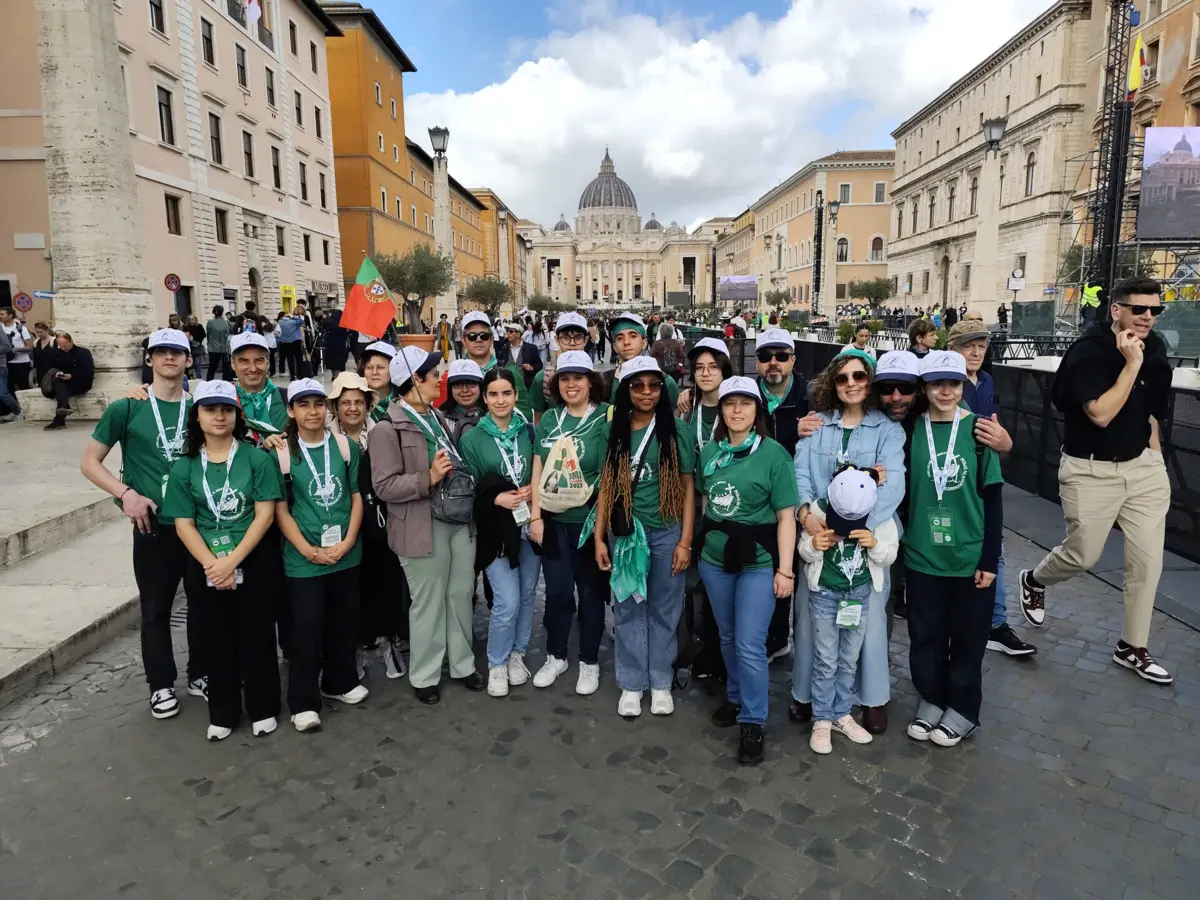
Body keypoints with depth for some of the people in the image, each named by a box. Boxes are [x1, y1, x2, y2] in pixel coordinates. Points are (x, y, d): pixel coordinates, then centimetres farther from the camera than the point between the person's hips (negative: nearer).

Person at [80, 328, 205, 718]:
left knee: (203, 603, 12)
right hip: (154, 526, -2)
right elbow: (89, 462, 0)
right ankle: (161, 684, 26)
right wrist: (126, 493, -14)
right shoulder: (126, 408, -3)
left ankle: (200, 674, 31)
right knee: (155, 609, 9)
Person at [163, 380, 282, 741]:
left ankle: (263, 709, 23)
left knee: (257, 638, 7)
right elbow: (184, 524, -2)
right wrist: (212, 564, -15)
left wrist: (232, 561, -16)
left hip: (253, 562, -2)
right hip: (204, 567, 2)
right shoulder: (183, 468, 1)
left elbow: (265, 515, -10)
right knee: (216, 641, 13)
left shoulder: (257, 459, -6)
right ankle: (222, 714, 28)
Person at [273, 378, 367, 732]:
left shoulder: (346, 447, 2)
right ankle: (304, 702, 15)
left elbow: (357, 498, 4)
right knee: (306, 628, 2)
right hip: (303, 558, -2)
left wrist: (347, 542, -8)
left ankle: (340, 681, 33)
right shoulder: (281, 454, -4)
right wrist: (308, 550, -12)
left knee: (344, 622, 13)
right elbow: (280, 510, -4)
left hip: (346, 554, 3)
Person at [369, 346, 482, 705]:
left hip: (459, 520, 7)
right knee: (428, 603, 5)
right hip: (423, 526, -7)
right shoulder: (388, 430, -11)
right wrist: (428, 479, -25)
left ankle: (462, 664, 32)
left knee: (461, 596, 15)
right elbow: (384, 486, -17)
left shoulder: (438, 418, 13)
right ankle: (424, 675, 23)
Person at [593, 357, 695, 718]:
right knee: (628, 609, 10)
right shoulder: (613, 430, 3)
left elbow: (687, 486, -2)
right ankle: (631, 683, 24)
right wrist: (599, 537, 1)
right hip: (625, 533, 2)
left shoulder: (676, 429, -3)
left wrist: (685, 540, -6)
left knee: (664, 609, 10)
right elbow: (605, 487, 5)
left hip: (666, 532, -1)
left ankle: (660, 682, 26)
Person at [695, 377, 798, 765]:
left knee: (750, 645, -4)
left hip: (758, 561, -4)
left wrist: (785, 569, -13)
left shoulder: (774, 453, -11)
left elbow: (786, 516, -11)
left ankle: (754, 722, 12)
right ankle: (735, 697, 38)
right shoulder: (710, 451, 3)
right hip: (714, 558, 5)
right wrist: (701, 541, 12)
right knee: (728, 638, 17)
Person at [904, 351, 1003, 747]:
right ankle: (931, 701, 31)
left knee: (967, 636, 12)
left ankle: (962, 709, 30)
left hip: (970, 556, -1)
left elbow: (992, 499, -4)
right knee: (926, 634, 12)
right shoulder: (911, 430, -2)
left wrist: (990, 559, -6)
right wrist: (900, 542, -1)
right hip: (922, 555, 1)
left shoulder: (978, 430, -6)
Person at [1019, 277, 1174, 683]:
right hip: (1092, 470, -6)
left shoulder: (1154, 348, 3)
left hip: (1143, 465, 6)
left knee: (1148, 559, 4)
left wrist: (1155, 453, 15)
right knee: (1083, 555, 5)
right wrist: (1131, 364, -26)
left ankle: (1132, 648, 19)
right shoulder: (1088, 351, -17)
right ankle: (1033, 580, 38)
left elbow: (1150, 407, 18)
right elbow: (1101, 415, -26)